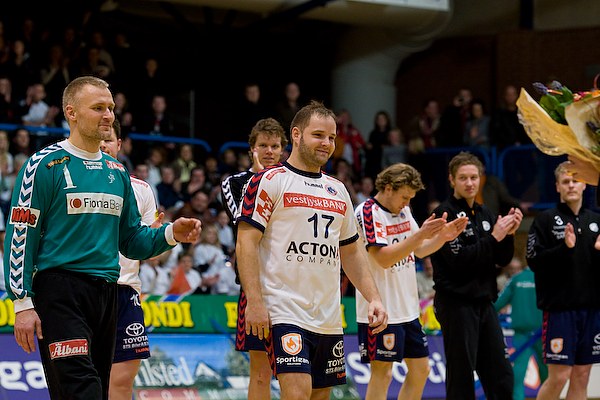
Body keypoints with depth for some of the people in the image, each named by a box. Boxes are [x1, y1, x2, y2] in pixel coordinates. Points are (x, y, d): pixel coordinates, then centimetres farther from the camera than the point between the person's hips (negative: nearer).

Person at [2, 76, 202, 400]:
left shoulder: (117, 172, 16)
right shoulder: (46, 165, -4)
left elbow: (131, 241, 19)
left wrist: (170, 234, 0)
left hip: (107, 295, 7)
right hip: (61, 292, -7)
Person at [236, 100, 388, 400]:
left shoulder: (338, 191, 18)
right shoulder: (270, 181, -3)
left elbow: (351, 252, 23)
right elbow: (246, 242, -9)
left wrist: (373, 298, 11)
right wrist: (254, 301, -18)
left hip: (329, 318, 7)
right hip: (285, 312, -7)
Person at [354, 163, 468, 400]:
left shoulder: (403, 210, 12)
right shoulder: (367, 213, -13)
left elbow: (418, 250, 20)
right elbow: (384, 258, -22)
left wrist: (443, 236, 2)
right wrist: (420, 234, -25)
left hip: (408, 309, 9)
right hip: (381, 310, -9)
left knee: (420, 370, 11)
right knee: (382, 373, -6)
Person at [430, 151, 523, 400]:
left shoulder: (485, 215, 15)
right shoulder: (445, 214, -9)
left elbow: (502, 260, 13)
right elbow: (458, 259, -18)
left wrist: (509, 234, -4)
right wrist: (493, 237, -17)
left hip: (484, 302, 7)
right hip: (456, 303, -7)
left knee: (501, 377, 7)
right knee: (461, 379, -3)